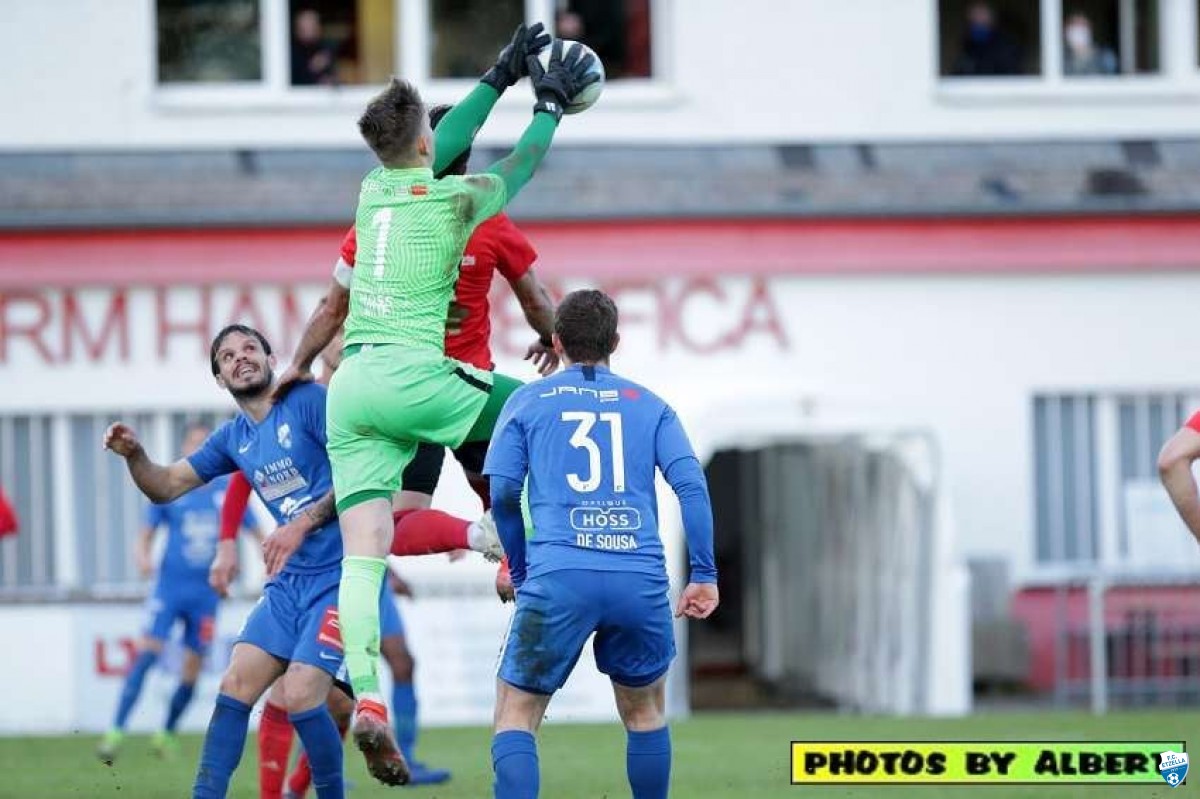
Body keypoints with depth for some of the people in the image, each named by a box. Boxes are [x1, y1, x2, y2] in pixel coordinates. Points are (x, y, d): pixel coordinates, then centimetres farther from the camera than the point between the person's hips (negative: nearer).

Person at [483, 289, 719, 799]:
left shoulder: (527, 402, 14)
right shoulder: (649, 406, 17)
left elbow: (503, 492, 5)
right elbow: (691, 485, 5)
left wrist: (519, 571, 17)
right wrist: (704, 575, 5)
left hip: (559, 576, -2)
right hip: (641, 580, 2)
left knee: (516, 715, 6)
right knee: (645, 711, 22)